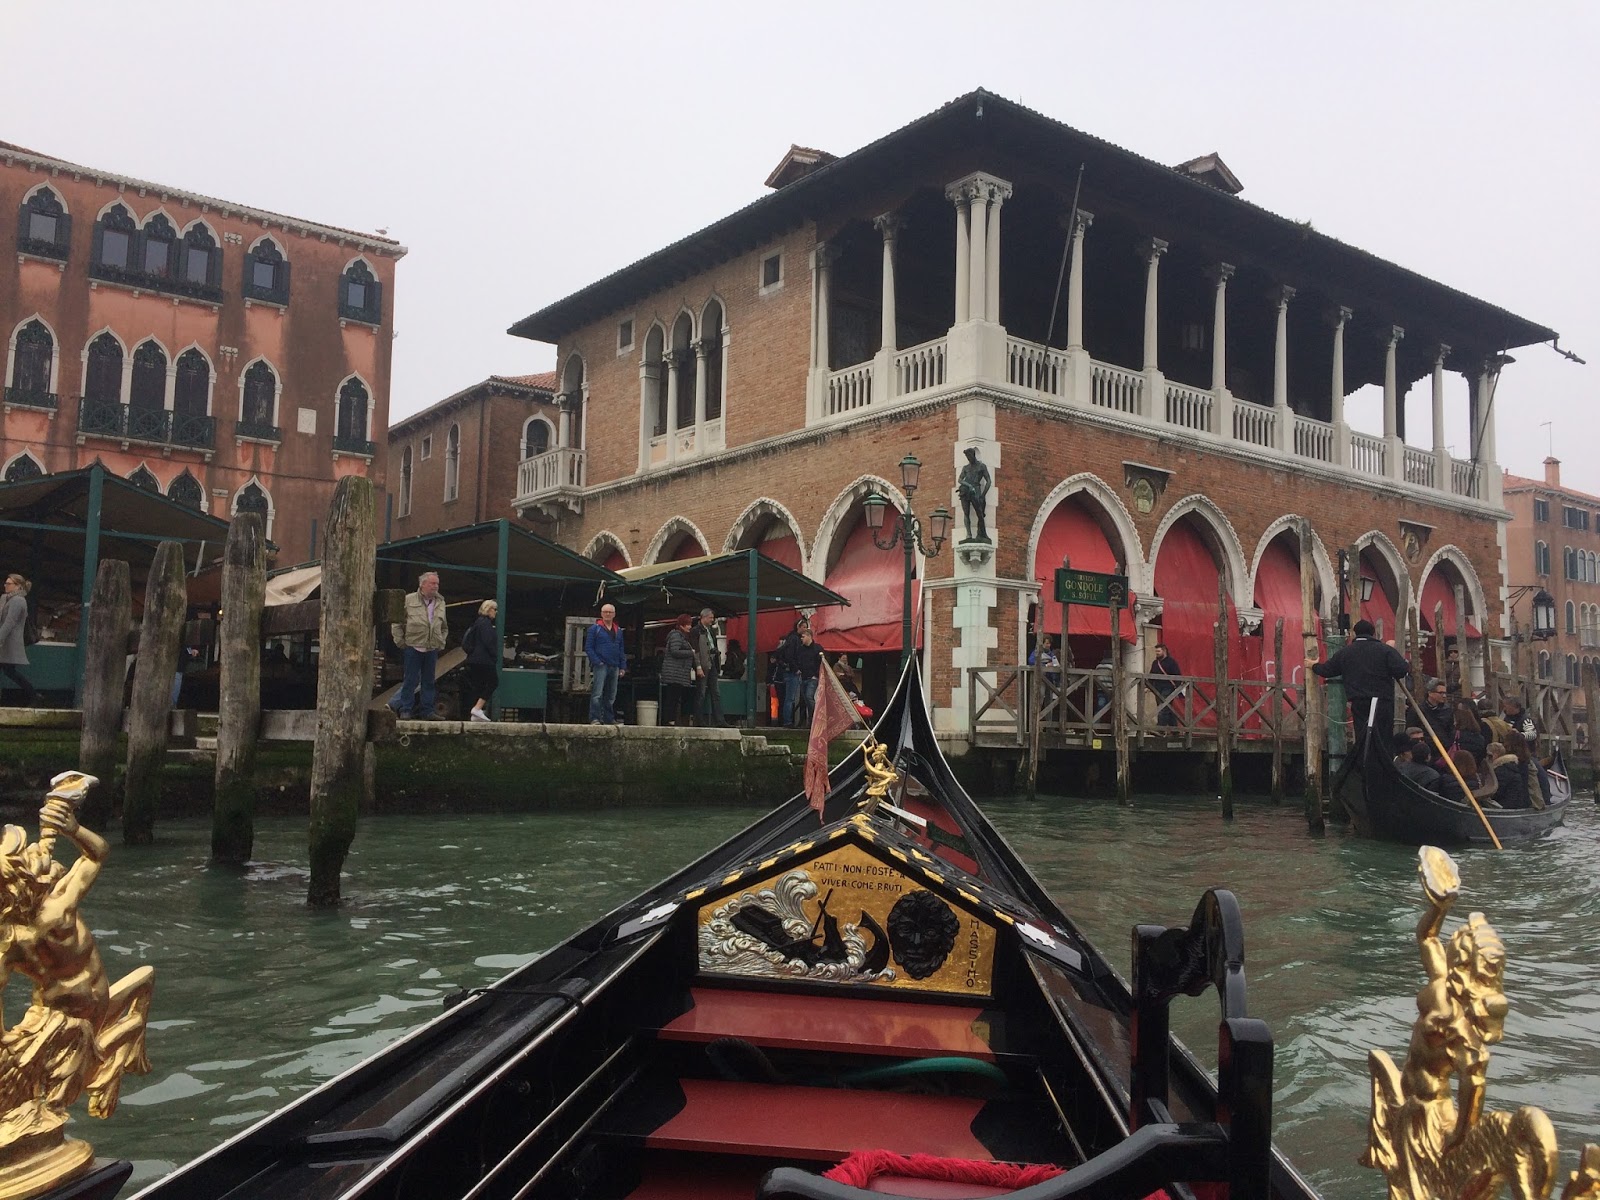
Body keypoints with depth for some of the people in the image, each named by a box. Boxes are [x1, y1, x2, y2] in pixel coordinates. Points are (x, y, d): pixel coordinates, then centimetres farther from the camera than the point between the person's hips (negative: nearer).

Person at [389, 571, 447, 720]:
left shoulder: (440, 603, 11)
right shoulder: (409, 600, -2)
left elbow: (444, 628, 21)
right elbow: (397, 624, 2)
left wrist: (441, 643, 11)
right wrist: (401, 642, -2)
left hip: (432, 649, 4)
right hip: (413, 647, -4)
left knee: (428, 681, 7)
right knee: (410, 680, -1)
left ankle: (427, 711, 12)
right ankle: (406, 710, 6)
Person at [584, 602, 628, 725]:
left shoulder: (618, 631, 17)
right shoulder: (595, 629, 1)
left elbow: (622, 650, 19)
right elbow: (588, 647, -3)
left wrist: (623, 667, 11)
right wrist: (596, 662, -13)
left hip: (614, 667, 6)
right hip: (601, 666, -6)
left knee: (611, 696, 9)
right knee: (597, 694, -12)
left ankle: (609, 719, 16)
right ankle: (595, 718, -13)